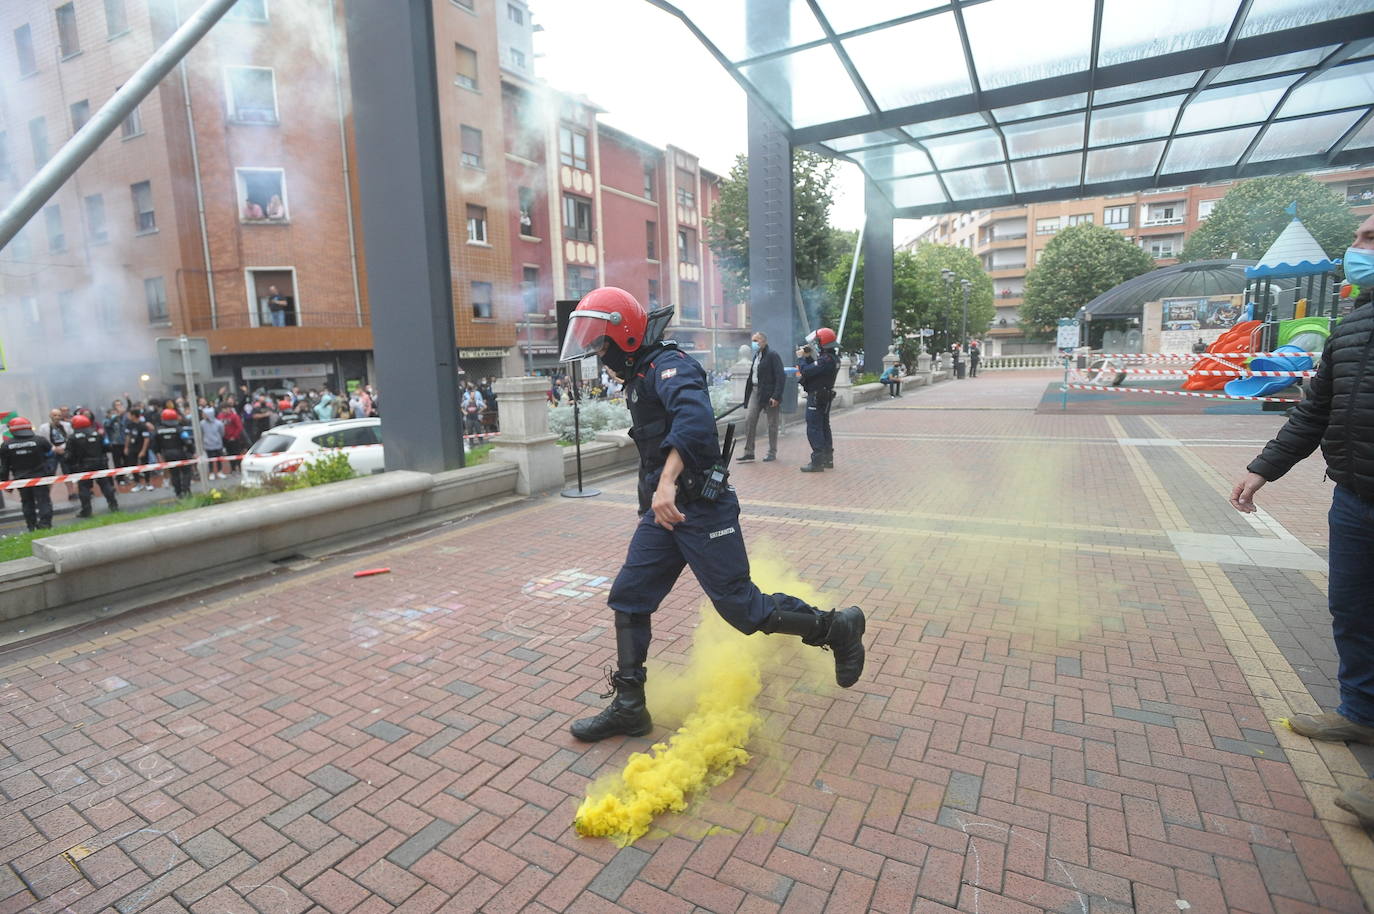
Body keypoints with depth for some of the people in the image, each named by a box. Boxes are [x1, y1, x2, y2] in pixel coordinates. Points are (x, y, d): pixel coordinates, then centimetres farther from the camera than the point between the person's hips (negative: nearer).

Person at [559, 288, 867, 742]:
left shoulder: (667, 364, -14)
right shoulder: (639, 374, 18)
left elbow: (694, 416, -36)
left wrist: (667, 482, -45)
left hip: (699, 508, -10)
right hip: (664, 510, 10)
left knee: (741, 607, -3)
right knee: (628, 599, 7)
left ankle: (836, 628, 19)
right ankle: (628, 708, 19)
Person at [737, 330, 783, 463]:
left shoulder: (773, 356, -9)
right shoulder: (756, 356, 15)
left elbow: (779, 377, -15)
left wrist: (776, 396, -21)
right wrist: (748, 394, 10)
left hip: (770, 393, -7)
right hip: (756, 391, 7)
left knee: (772, 424, 4)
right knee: (749, 419, -2)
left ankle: (772, 452, 15)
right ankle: (749, 451, 5)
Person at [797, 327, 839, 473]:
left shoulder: (825, 360, -22)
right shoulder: (832, 359, 10)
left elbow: (805, 371, -25)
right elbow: (814, 368, 17)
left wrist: (800, 358, -10)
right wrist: (807, 357, 6)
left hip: (816, 398, -10)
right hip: (826, 396, 10)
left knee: (814, 429, -8)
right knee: (824, 427, 18)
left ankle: (817, 462, -9)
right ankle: (827, 459, 27)